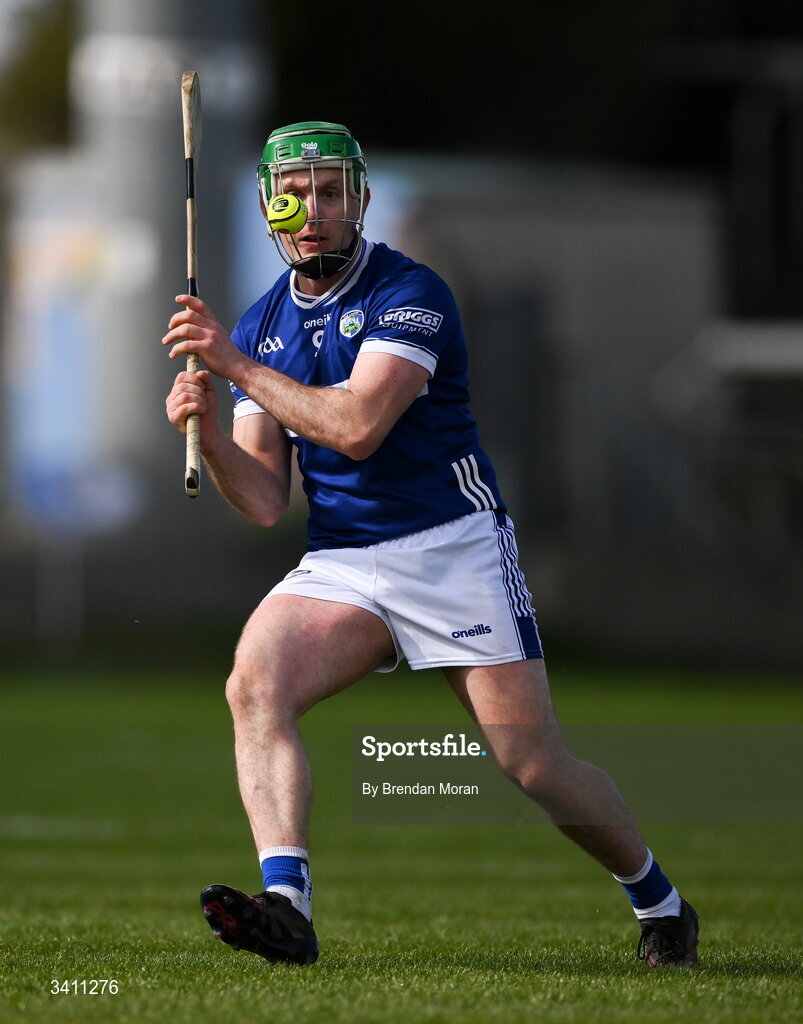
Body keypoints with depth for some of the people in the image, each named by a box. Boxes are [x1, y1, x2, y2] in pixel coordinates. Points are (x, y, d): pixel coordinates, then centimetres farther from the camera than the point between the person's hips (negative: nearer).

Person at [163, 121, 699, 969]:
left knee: (535, 766, -5)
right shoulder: (262, 327, 9)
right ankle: (285, 905, -35)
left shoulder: (410, 294, -10)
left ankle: (659, 903, 20)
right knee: (254, 685, -25)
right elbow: (265, 502, 4)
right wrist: (208, 431, -15)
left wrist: (237, 366, -22)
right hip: (338, 566, 5)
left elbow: (357, 425, -25)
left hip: (453, 550, -5)